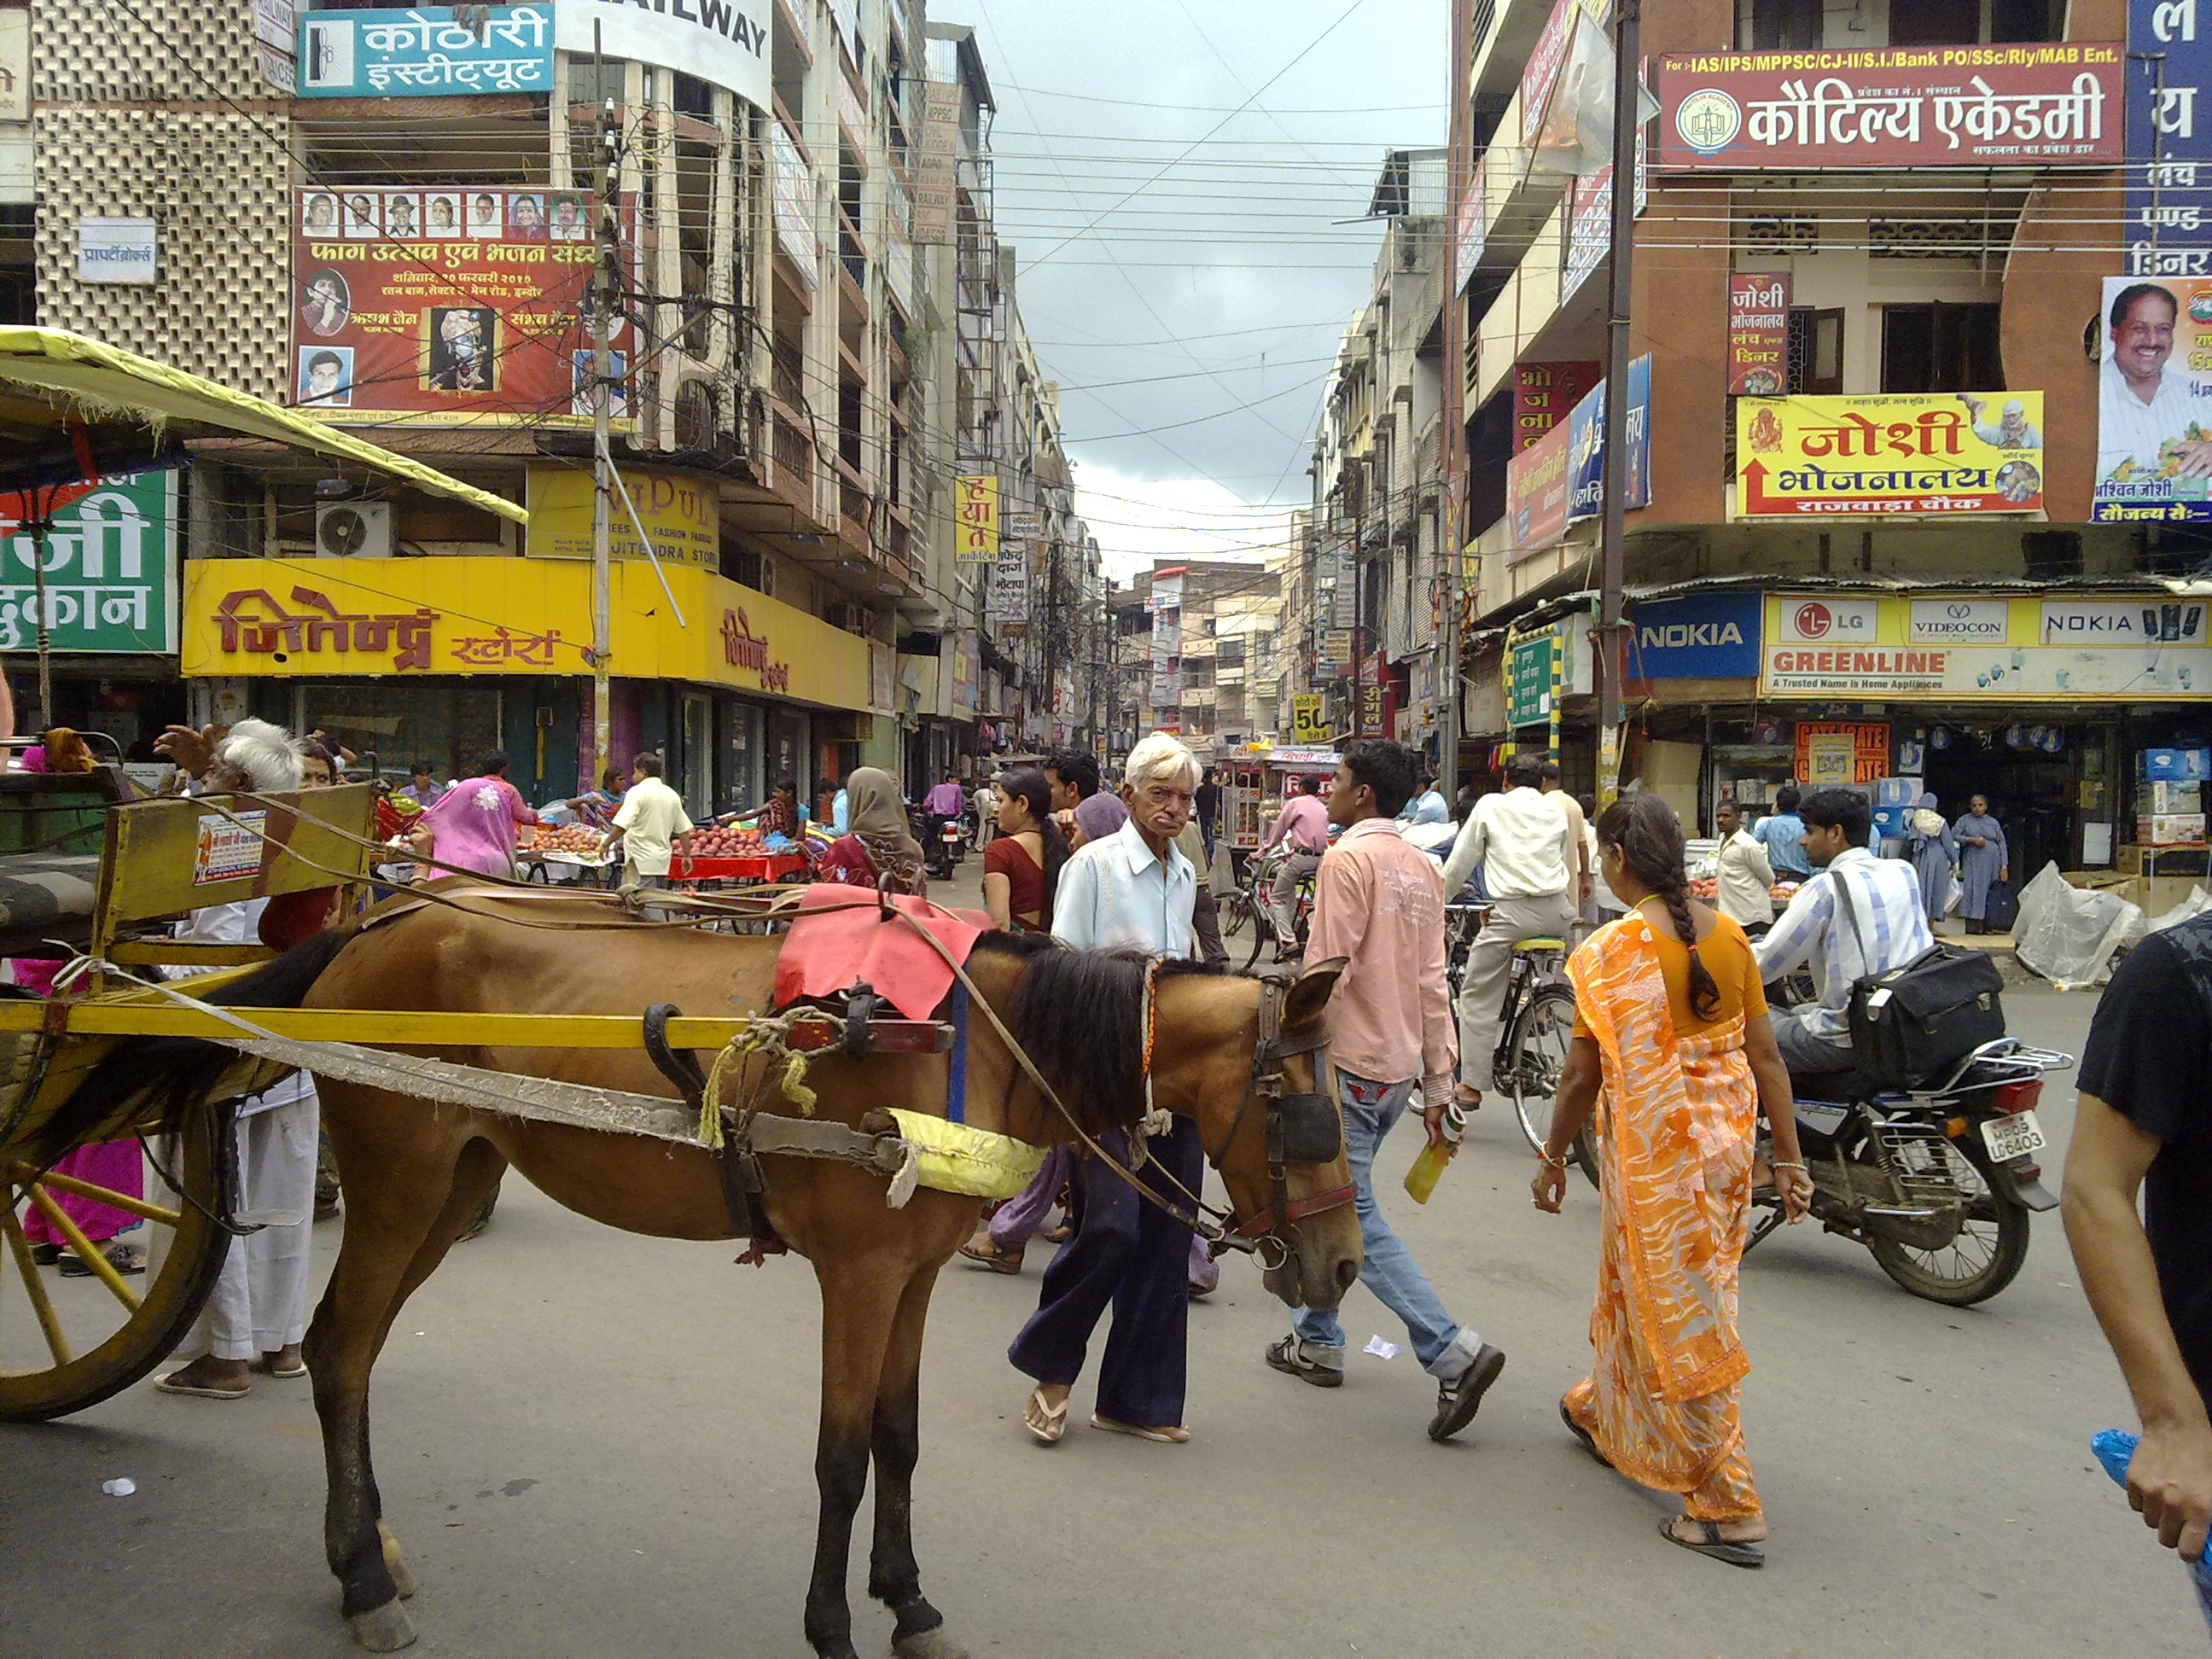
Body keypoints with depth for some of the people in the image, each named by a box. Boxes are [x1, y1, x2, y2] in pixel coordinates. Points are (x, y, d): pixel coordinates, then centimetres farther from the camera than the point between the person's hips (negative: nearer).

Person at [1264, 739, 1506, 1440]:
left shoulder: (1348, 858, -14)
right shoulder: (1423, 868, 11)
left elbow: (1326, 970, -19)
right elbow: (1432, 984, 11)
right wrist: (1438, 1083, 13)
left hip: (1349, 1062, -9)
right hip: (1399, 1066, 9)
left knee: (1355, 1219, -4)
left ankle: (1453, 1351, -9)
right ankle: (1317, 1340, 28)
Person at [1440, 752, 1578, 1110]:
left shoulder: (1491, 805, 8)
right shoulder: (1556, 809, 17)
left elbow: (1460, 862, 11)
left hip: (1513, 912, -4)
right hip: (1558, 912, 4)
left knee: (1478, 995, 3)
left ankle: (1471, 1086, 2)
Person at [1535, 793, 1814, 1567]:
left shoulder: (1610, 951, -17)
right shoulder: (1728, 935, 1)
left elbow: (1584, 1076, -14)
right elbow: (1766, 1055, 3)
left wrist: (1553, 1157, -1)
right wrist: (1789, 1158, 9)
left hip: (1652, 1151, -7)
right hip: (1725, 1144, 7)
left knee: (1680, 1319, 4)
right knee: (1645, 1287, 24)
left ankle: (1729, 1508, 9)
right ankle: (1604, 1414, 46)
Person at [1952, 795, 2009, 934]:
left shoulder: (1993, 822, 13)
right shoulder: (1965, 820, 8)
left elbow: (2002, 844, 11)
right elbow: (1953, 835, -2)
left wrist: (2004, 866, 3)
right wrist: (1972, 840, -12)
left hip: (1992, 863, 2)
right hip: (1973, 862, -2)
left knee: (1991, 894, -2)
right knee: (1974, 891, -10)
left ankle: (1986, 926, 0)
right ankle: (1972, 925, -11)